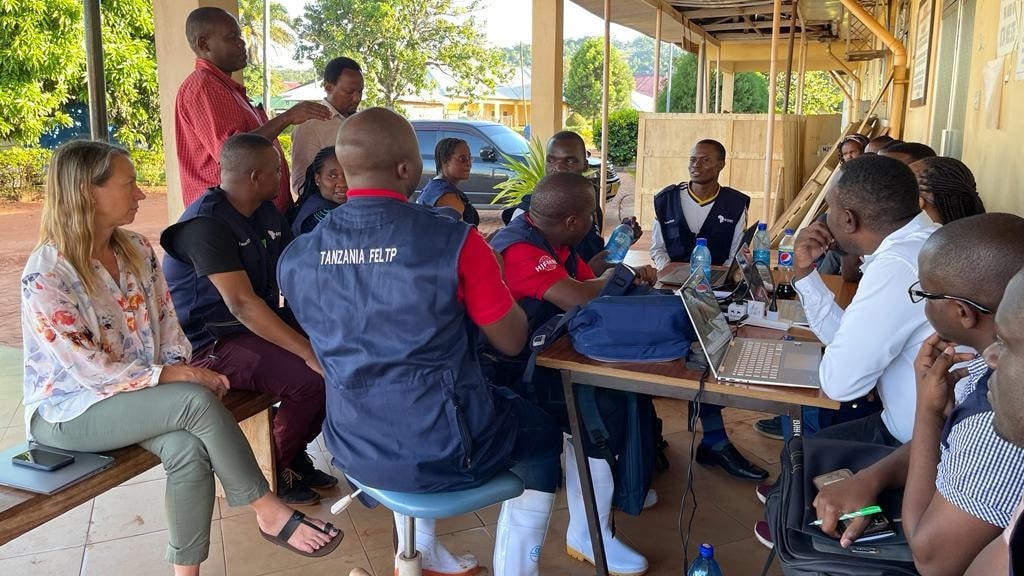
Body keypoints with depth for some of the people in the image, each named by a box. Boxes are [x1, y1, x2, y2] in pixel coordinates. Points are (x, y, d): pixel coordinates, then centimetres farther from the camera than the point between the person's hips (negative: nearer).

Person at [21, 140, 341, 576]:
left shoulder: (138, 251, 2)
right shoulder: (45, 274, -18)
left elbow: (167, 324, 6)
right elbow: (84, 368, -22)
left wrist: (186, 368, -12)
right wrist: (167, 376, -23)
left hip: (138, 393, 6)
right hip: (69, 408, -6)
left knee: (188, 448, -27)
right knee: (197, 401, -29)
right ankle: (270, 513, -16)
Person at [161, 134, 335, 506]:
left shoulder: (267, 214, 8)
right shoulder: (206, 223, -20)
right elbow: (241, 304, -29)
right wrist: (308, 351, -33)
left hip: (259, 325, 9)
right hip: (210, 342, -9)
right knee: (310, 378, -26)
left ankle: (296, 453, 11)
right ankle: (276, 468, 0)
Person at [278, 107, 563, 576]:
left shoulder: (296, 256, -4)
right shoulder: (453, 241, -19)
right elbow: (513, 340, -7)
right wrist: (490, 277, 11)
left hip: (352, 450, 5)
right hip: (442, 450, -4)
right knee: (541, 436, 25)